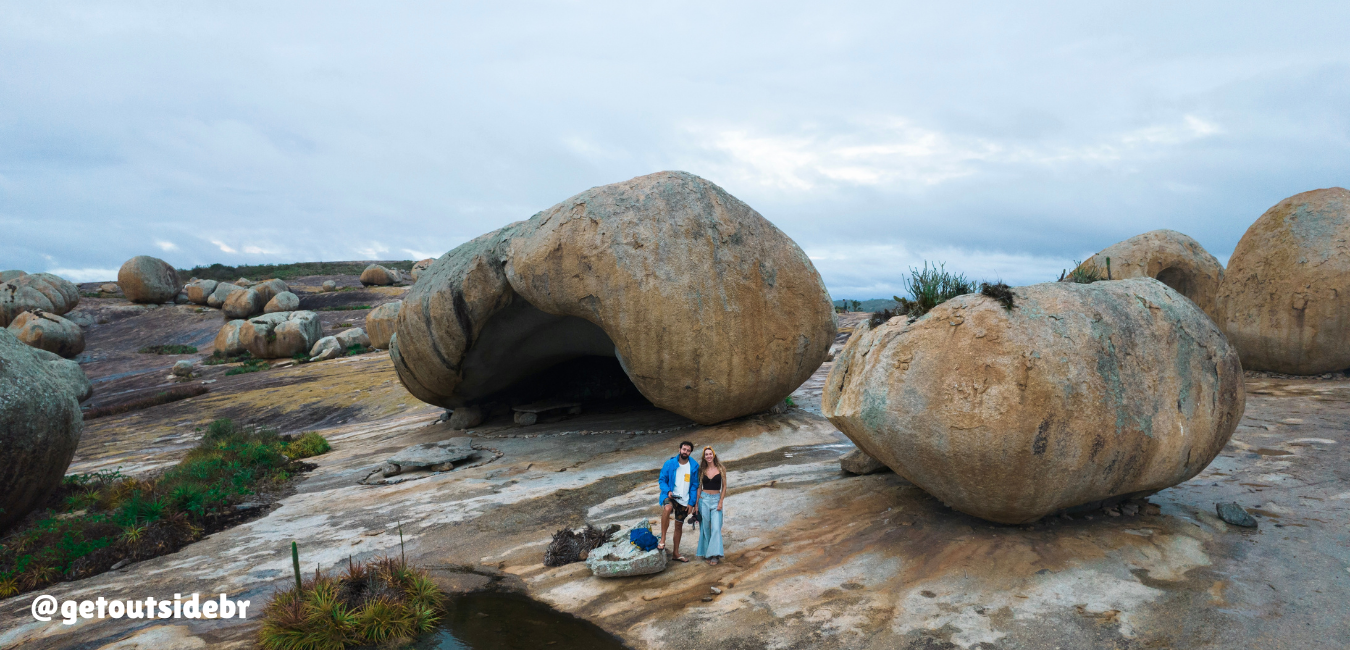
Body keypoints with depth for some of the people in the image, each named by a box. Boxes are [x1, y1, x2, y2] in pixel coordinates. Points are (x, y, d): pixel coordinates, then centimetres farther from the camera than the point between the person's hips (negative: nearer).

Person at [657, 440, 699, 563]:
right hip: (670, 496, -3)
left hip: (684, 500, 3)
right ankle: (662, 540, -27)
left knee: (679, 525, 11)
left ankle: (675, 553, 26)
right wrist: (668, 491, -19)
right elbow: (662, 480, -1)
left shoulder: (694, 466, -1)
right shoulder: (669, 464, -6)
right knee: (667, 508, -36)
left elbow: (694, 486, 4)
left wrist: (691, 502, -2)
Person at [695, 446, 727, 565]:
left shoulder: (721, 469, 2)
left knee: (716, 528, -10)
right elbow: (699, 487, 9)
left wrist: (720, 502, -6)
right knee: (705, 527, 3)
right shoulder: (702, 470, 6)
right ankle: (706, 553, 12)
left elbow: (724, 487, 3)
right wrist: (696, 503, 2)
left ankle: (715, 555, -8)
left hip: (716, 499, -1)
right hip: (704, 499, 1)